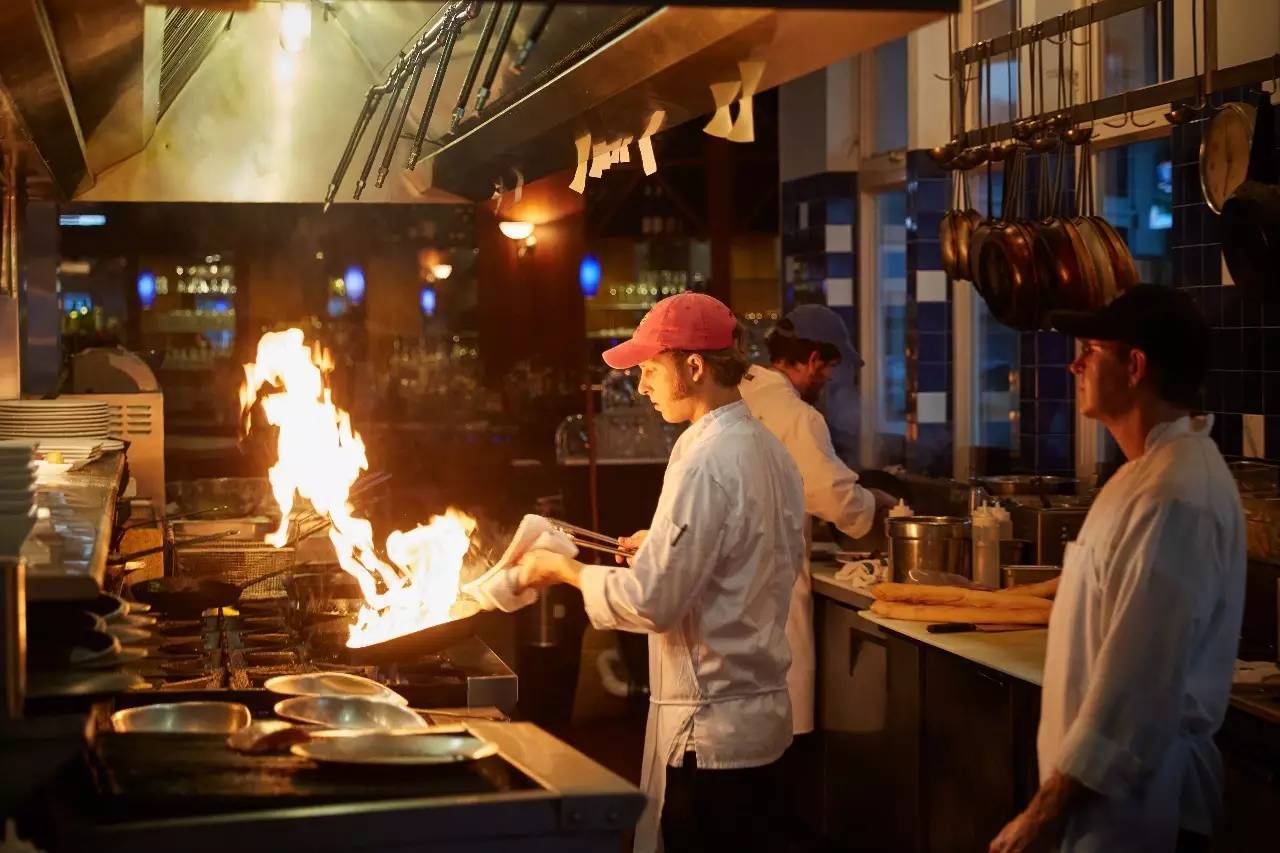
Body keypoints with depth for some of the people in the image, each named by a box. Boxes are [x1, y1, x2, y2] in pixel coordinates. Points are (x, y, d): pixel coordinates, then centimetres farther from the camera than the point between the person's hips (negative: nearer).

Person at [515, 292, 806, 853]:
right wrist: (666, 549, 16)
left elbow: (651, 602, -22)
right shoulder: (768, 449, 8)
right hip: (760, 707, 9)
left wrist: (566, 570, -8)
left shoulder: (705, 463, -21)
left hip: (710, 727, -9)